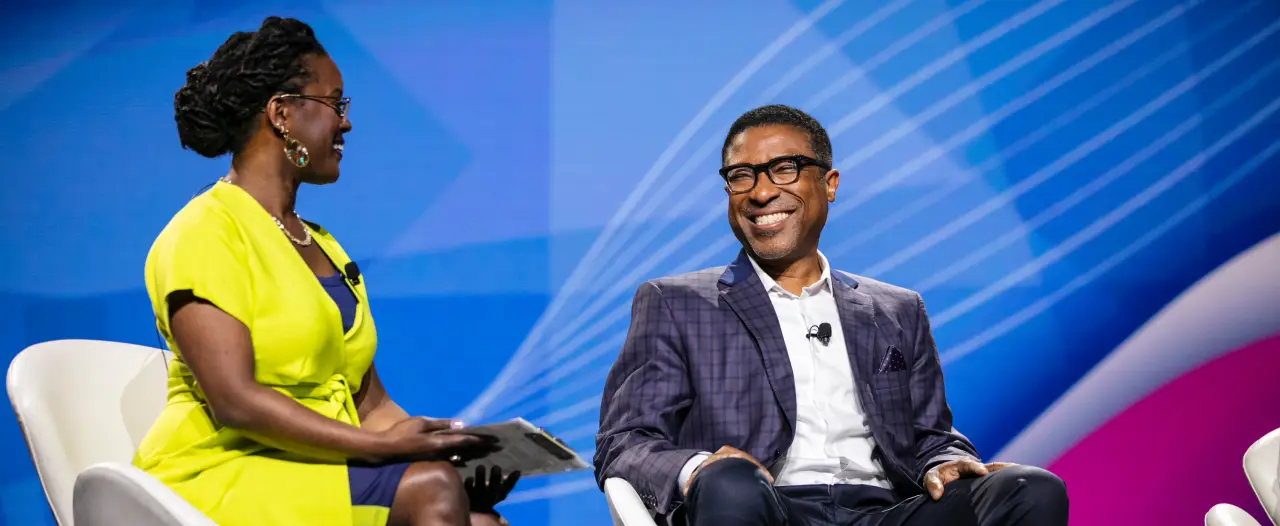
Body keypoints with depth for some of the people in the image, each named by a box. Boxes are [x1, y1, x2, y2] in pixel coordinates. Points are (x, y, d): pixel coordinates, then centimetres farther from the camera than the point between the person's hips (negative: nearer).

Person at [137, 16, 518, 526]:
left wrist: (445, 449, -4)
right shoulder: (205, 233, -5)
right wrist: (381, 446, -21)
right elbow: (234, 401, -17)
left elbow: (371, 403, 16)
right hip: (223, 475, -7)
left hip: (326, 471, 7)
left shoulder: (322, 246, 22)